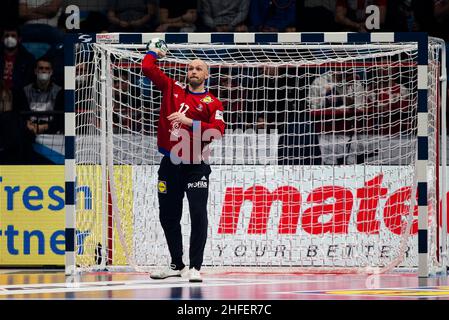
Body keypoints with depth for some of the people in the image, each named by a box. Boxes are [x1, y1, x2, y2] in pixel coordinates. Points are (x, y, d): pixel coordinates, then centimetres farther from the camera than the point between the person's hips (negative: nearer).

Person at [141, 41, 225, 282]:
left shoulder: (212, 103, -1)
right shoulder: (172, 88, 9)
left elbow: (218, 130, -16)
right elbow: (147, 68, 7)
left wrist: (190, 122, -23)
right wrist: (154, 52, 20)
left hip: (195, 166, -4)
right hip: (170, 164, 4)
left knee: (198, 215, -13)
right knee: (168, 216, 11)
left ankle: (194, 267, -7)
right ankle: (176, 265, 25)